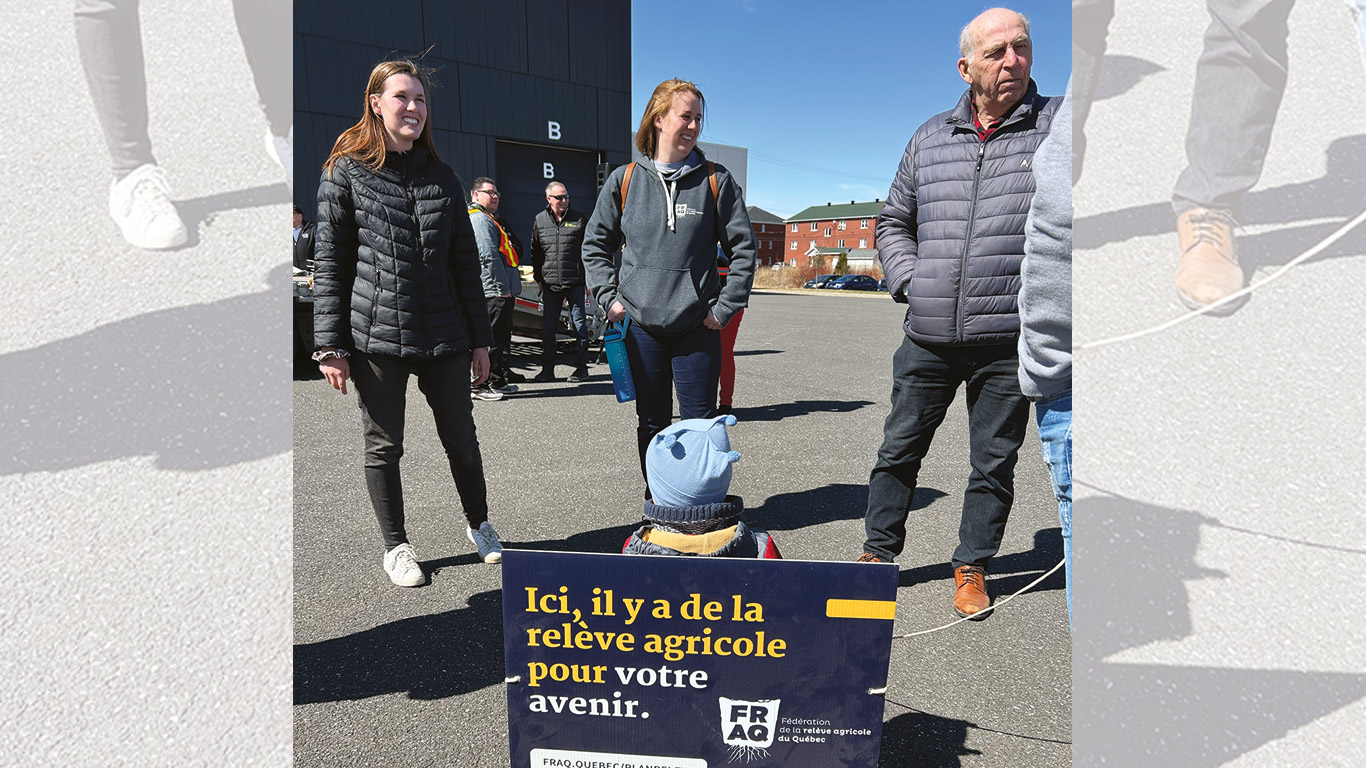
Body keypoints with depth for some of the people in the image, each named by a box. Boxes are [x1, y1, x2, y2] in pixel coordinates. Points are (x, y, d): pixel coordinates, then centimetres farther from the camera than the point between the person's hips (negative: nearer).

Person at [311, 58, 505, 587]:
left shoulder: (442, 178, 12)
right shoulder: (346, 172, 2)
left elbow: (465, 264, 12)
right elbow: (329, 264, -1)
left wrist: (480, 339, 8)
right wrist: (330, 346, -6)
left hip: (445, 336, 3)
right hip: (376, 335, -2)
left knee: (461, 437, 10)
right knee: (384, 445, 7)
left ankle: (479, 525, 32)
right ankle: (395, 546, 25)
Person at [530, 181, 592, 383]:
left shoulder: (579, 219, 3)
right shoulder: (539, 221, 8)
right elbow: (535, 252, 17)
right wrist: (538, 277, 12)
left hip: (575, 283, -2)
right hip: (550, 284, 2)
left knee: (580, 325, 2)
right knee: (548, 328, 4)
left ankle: (581, 368, 10)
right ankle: (547, 369, 13)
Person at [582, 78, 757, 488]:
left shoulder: (716, 180, 3)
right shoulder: (624, 180, 5)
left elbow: (743, 248, 3)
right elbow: (595, 244, 12)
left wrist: (724, 307, -4)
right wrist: (610, 297, 1)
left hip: (698, 328, -1)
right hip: (640, 325, 1)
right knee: (651, 424, 11)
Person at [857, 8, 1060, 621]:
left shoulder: (1057, 123, 1)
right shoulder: (930, 138, 10)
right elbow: (893, 221, 20)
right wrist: (909, 279, 4)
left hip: (1008, 341, -2)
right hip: (928, 339, 3)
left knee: (994, 464, 10)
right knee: (899, 449, 11)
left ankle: (972, 568, 28)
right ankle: (878, 553, 28)